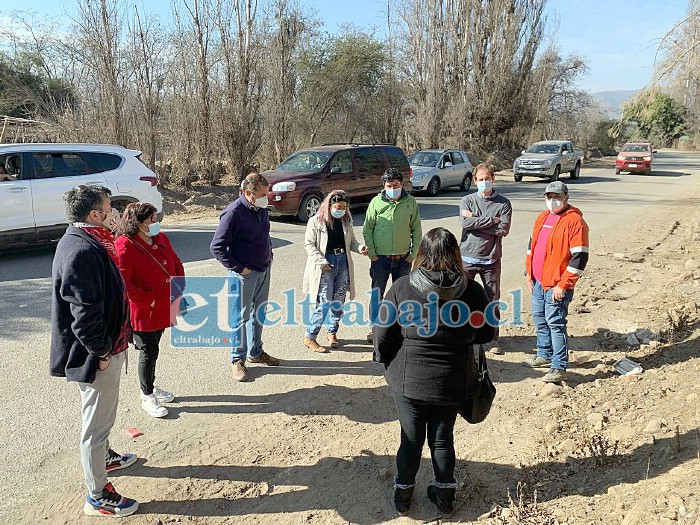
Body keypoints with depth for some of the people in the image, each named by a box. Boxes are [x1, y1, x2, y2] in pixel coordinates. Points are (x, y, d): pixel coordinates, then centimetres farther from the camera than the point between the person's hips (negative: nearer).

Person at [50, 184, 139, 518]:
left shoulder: (87, 241, 7)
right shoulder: (81, 251, -27)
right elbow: (85, 312, -29)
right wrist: (102, 351, -19)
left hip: (106, 347, 10)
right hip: (96, 355, -10)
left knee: (101, 415, 30)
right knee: (97, 421, 4)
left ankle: (104, 456, 52)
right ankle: (98, 497, 20)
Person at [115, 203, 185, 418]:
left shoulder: (161, 239, 5)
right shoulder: (125, 246, -19)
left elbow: (177, 265, 14)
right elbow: (122, 282, -24)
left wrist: (179, 290, 4)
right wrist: (149, 300, -20)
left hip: (163, 309, 7)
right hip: (141, 312, -7)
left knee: (153, 350, 21)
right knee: (149, 352, 4)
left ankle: (151, 386, 39)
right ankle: (147, 397, 22)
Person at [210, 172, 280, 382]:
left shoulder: (261, 208, 4)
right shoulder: (234, 213, -21)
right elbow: (216, 247, -20)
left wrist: (269, 254, 11)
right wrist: (238, 268, -19)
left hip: (264, 270, 8)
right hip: (244, 274, -8)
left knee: (259, 313, 18)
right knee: (241, 317, 2)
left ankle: (255, 352, 34)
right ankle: (237, 359, 16)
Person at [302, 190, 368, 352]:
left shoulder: (346, 221, 12)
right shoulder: (316, 221, -4)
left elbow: (351, 241, 18)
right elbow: (309, 244, -6)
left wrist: (360, 248, -3)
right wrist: (322, 262, -14)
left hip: (343, 262, 5)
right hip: (325, 264, -5)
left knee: (339, 301, 9)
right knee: (324, 302, -9)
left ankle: (332, 332, 26)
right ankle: (309, 337, 2)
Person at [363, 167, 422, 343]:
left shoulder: (411, 202, 0)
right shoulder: (376, 202, -4)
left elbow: (416, 230, 5)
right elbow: (367, 229, 1)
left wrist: (413, 253, 0)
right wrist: (371, 253, -5)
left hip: (403, 257, 2)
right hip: (380, 257, -1)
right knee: (377, 293, 1)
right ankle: (373, 327, 12)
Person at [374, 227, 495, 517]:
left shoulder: (401, 288, -16)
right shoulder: (472, 290, -12)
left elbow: (383, 334, -11)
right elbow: (485, 334, 1)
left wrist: (384, 359, 8)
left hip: (408, 381, -1)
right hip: (452, 383, 1)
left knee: (411, 439, 18)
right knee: (442, 439, 20)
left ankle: (403, 493, 34)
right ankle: (444, 494, 36)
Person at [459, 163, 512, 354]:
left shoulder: (503, 203, 2)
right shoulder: (467, 200, 4)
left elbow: (503, 229, -12)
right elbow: (465, 223, -14)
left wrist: (476, 221, -11)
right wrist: (491, 220, -13)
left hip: (491, 259, 0)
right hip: (468, 257, 0)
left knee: (493, 299, 8)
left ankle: (493, 339, 20)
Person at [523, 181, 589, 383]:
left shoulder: (575, 221, -12)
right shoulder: (542, 218, 12)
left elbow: (580, 258, -15)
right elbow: (532, 245, 22)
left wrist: (563, 285, -17)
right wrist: (529, 273, 15)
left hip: (556, 285, -8)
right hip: (538, 282, 8)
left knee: (555, 323, -6)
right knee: (540, 319, 17)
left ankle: (559, 367, 2)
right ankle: (545, 355, 34)